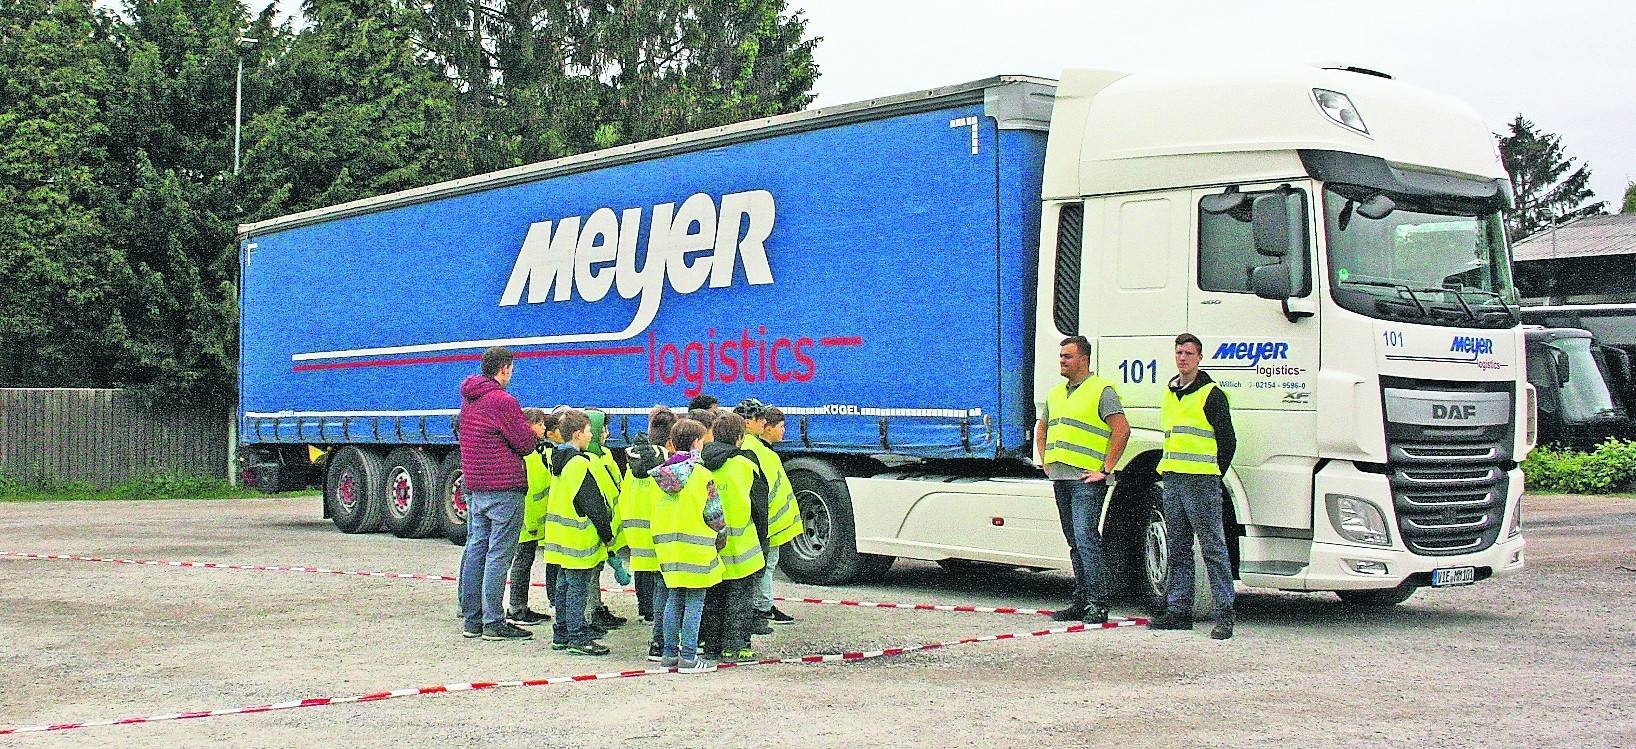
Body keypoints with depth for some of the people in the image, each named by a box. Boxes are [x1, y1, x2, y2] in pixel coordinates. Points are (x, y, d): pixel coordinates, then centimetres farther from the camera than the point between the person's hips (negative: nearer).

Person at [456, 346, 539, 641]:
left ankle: (471, 619, 17)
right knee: (499, 554, -5)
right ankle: (493, 623, -3)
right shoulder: (502, 401, -15)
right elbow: (526, 443, -14)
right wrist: (529, 431, 9)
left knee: (475, 549, 12)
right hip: (504, 489, -9)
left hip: (473, 488, 9)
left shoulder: (468, 399, 13)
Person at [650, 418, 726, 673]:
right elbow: (714, 514, -9)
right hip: (695, 546, -6)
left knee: (674, 599, 15)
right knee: (694, 602, 1)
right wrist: (721, 537, 8)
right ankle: (689, 657, 2)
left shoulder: (660, 474, 5)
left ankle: (669, 652, 19)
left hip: (667, 544, 6)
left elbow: (658, 511, 12)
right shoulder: (701, 475, -12)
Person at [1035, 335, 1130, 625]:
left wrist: (1105, 470, -15)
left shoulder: (1102, 390, -7)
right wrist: (1046, 461, 19)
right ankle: (1081, 601, 15)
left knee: (1086, 538, -14)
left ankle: (1098, 604, -12)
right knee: (1075, 543, 10)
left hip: (1086, 479, -8)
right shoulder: (1055, 393, 18)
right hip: (1060, 478, 8)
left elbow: (1122, 430, -14)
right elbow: (1041, 429, 32)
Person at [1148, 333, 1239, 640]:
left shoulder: (1212, 394, -4)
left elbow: (1227, 441, -3)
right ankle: (1179, 609, 15)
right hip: (1172, 480, 8)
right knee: (1178, 549, 10)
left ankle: (1225, 613, -7)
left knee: (1213, 548, -7)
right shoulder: (1170, 393, 17)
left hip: (1201, 482, -8)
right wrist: (1168, 470, 17)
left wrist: (1214, 476, -2)